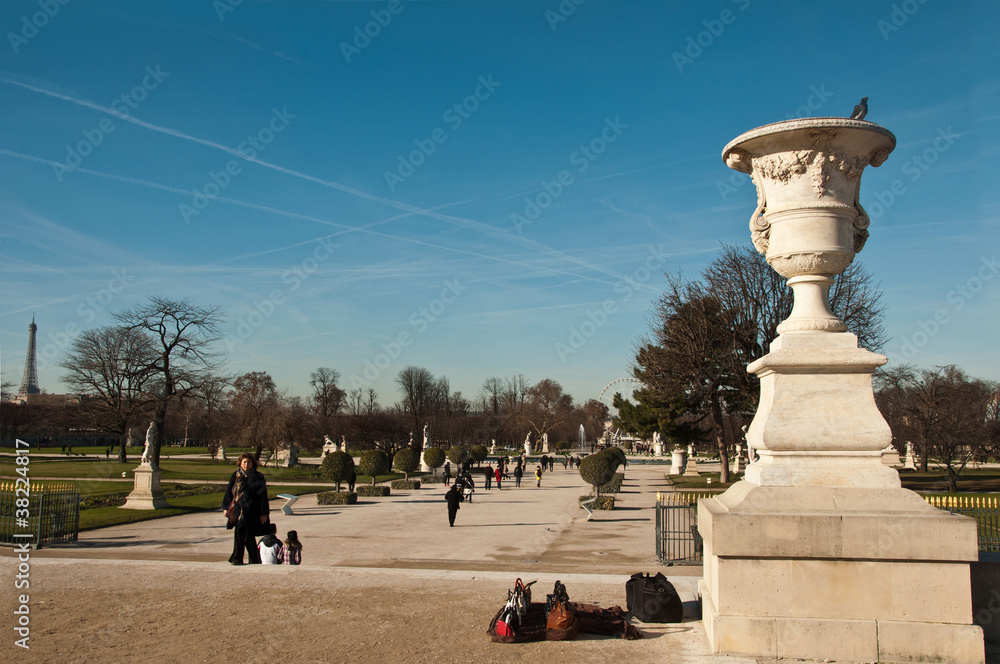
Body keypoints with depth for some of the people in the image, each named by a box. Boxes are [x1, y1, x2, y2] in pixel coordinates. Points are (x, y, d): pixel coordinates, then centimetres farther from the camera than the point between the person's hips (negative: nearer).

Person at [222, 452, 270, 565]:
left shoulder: (257, 477, -4)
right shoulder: (236, 476, 9)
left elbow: (263, 496, -5)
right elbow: (229, 491, 16)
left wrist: (263, 513, -8)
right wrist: (226, 507, 11)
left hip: (250, 510, -5)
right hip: (238, 509, 5)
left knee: (240, 530, -18)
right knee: (247, 535, 8)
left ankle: (237, 558, -10)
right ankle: (256, 559, 19)